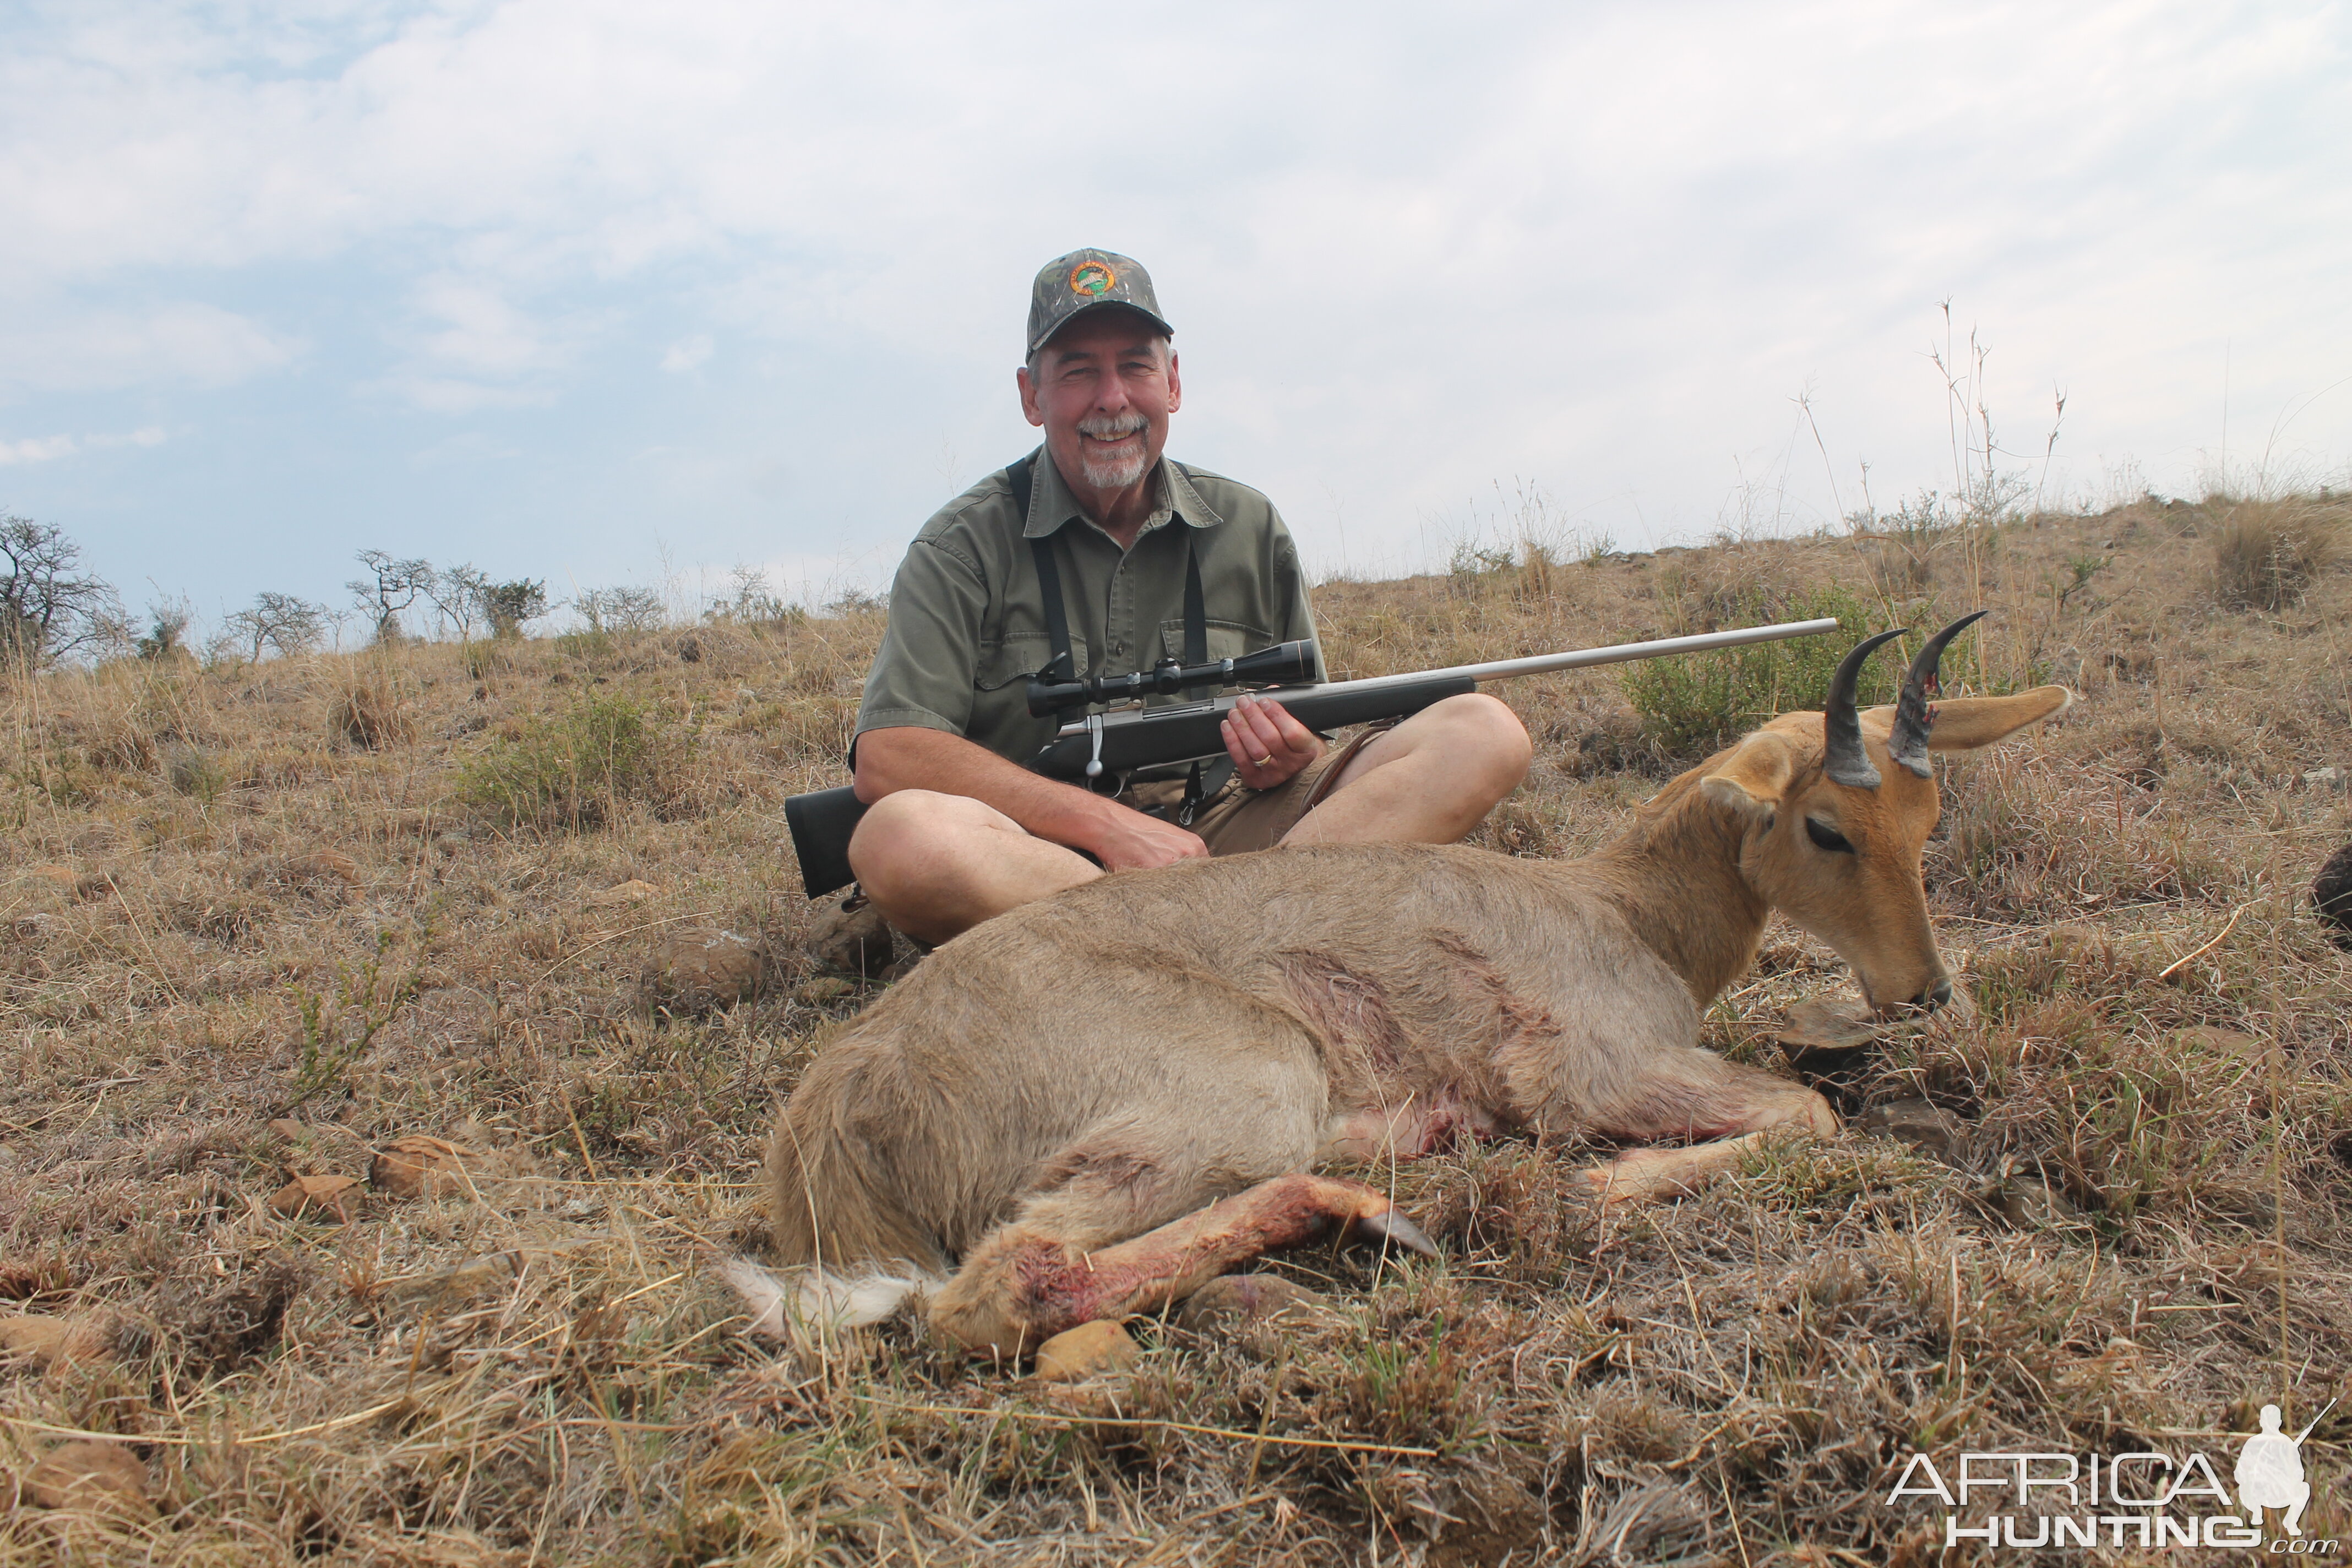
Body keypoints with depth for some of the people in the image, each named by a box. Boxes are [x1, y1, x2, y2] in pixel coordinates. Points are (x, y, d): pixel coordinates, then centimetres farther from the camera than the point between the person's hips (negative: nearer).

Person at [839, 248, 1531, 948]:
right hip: (1048, 850, -3)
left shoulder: (1250, 529, 11)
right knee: (898, 837, -37)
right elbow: (886, 758, -13)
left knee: (1484, 733, -13)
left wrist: (1290, 761, -11)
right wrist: (1107, 823, -19)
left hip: (1226, 836, 3)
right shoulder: (964, 547, 0)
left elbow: (1305, 743, 16)